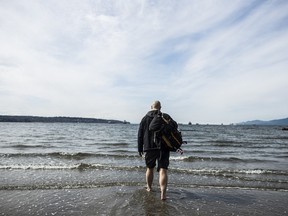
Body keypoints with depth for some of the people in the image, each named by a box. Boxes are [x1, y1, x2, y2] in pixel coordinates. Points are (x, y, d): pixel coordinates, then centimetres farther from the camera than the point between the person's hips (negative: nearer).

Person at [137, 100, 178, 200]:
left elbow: (140, 134, 9)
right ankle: (163, 193, -17)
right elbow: (175, 125, -7)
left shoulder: (145, 118, 9)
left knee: (150, 168, 20)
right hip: (163, 147, -2)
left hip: (149, 147, 2)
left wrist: (140, 148, 13)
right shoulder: (165, 116, 2)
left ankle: (149, 187, 36)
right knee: (163, 170, -5)